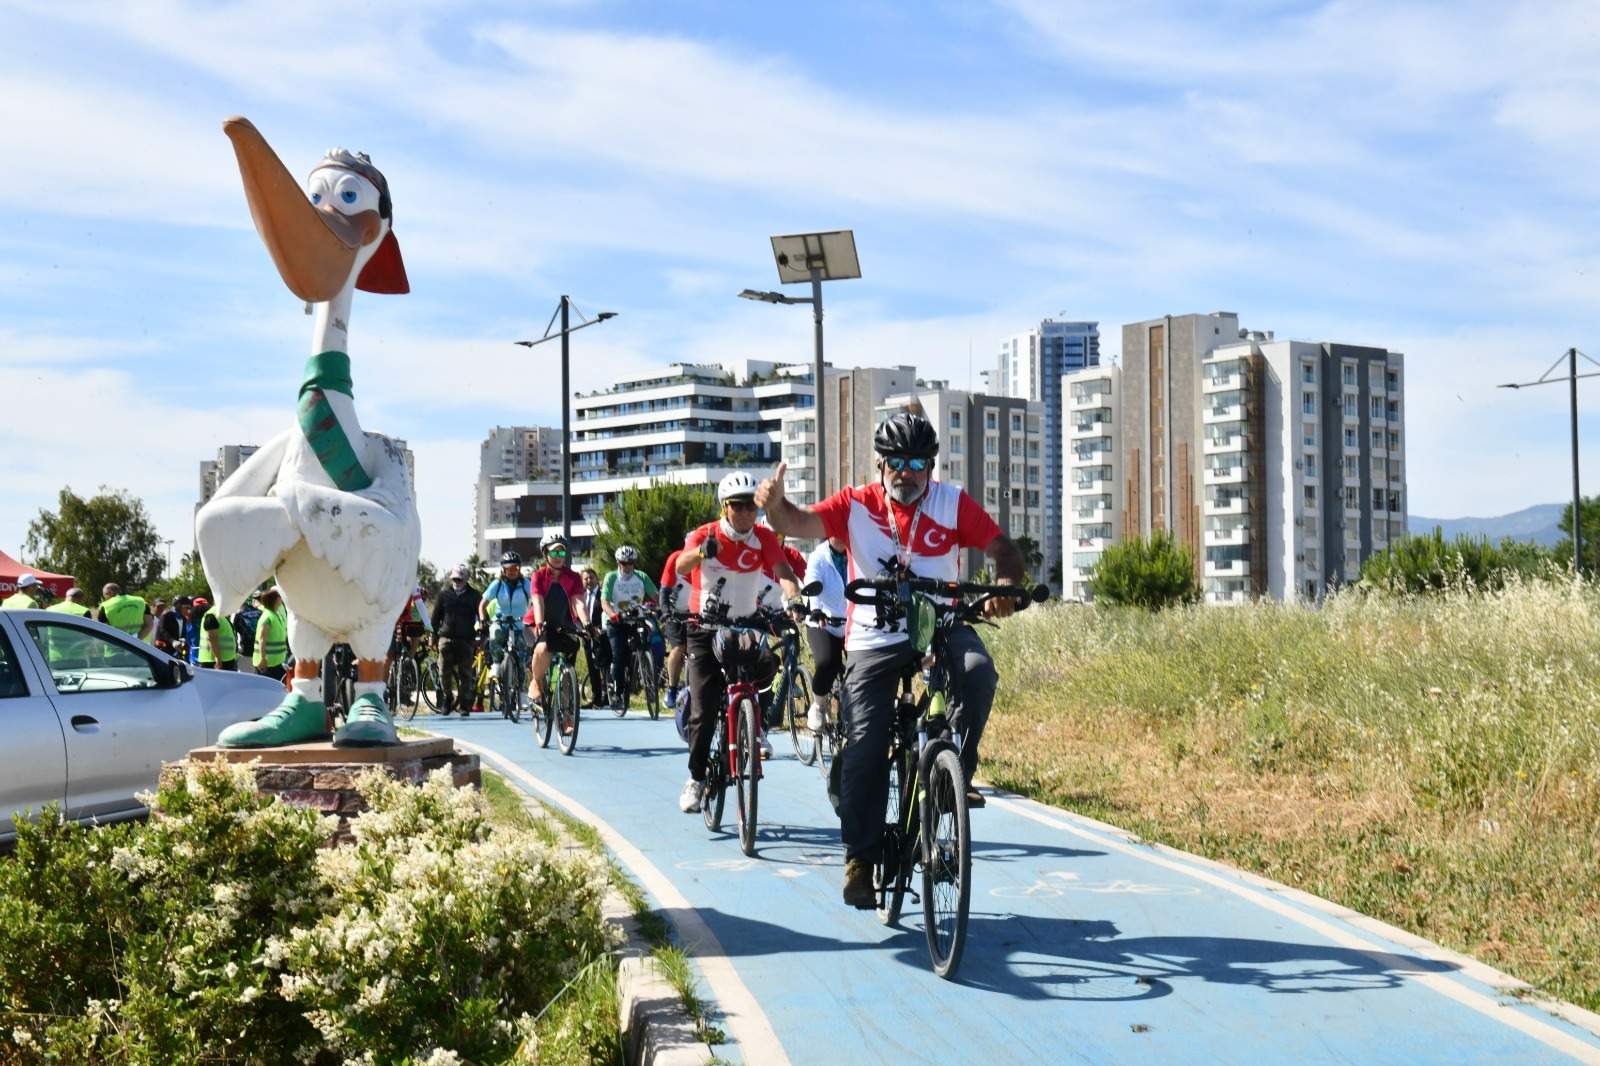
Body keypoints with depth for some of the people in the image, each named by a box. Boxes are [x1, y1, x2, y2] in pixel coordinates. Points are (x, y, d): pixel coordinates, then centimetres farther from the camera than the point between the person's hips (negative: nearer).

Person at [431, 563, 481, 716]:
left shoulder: (474, 595, 7)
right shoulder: (444, 594, 10)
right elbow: (436, 616, 14)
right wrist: (434, 635, 10)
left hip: (466, 640, -1)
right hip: (446, 637, 1)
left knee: (465, 673, 0)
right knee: (444, 671, -5)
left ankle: (464, 704, 7)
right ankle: (447, 699, 11)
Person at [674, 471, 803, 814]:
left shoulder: (763, 537, -7)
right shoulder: (705, 535, -13)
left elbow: (782, 570, -21)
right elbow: (681, 566, -31)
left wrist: (794, 597, -43)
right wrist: (702, 551, -53)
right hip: (706, 629, -2)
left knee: (766, 665, -27)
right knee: (704, 710, -7)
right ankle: (696, 778, 9)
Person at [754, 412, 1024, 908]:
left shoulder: (953, 503, -3)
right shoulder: (856, 504, -6)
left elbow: (1004, 549, -5)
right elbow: (798, 523, -19)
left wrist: (1005, 586, -28)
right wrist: (775, 503, -43)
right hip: (874, 639, 0)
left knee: (977, 671, -32)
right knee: (865, 746, -6)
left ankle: (955, 775, -13)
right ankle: (860, 858, 5)